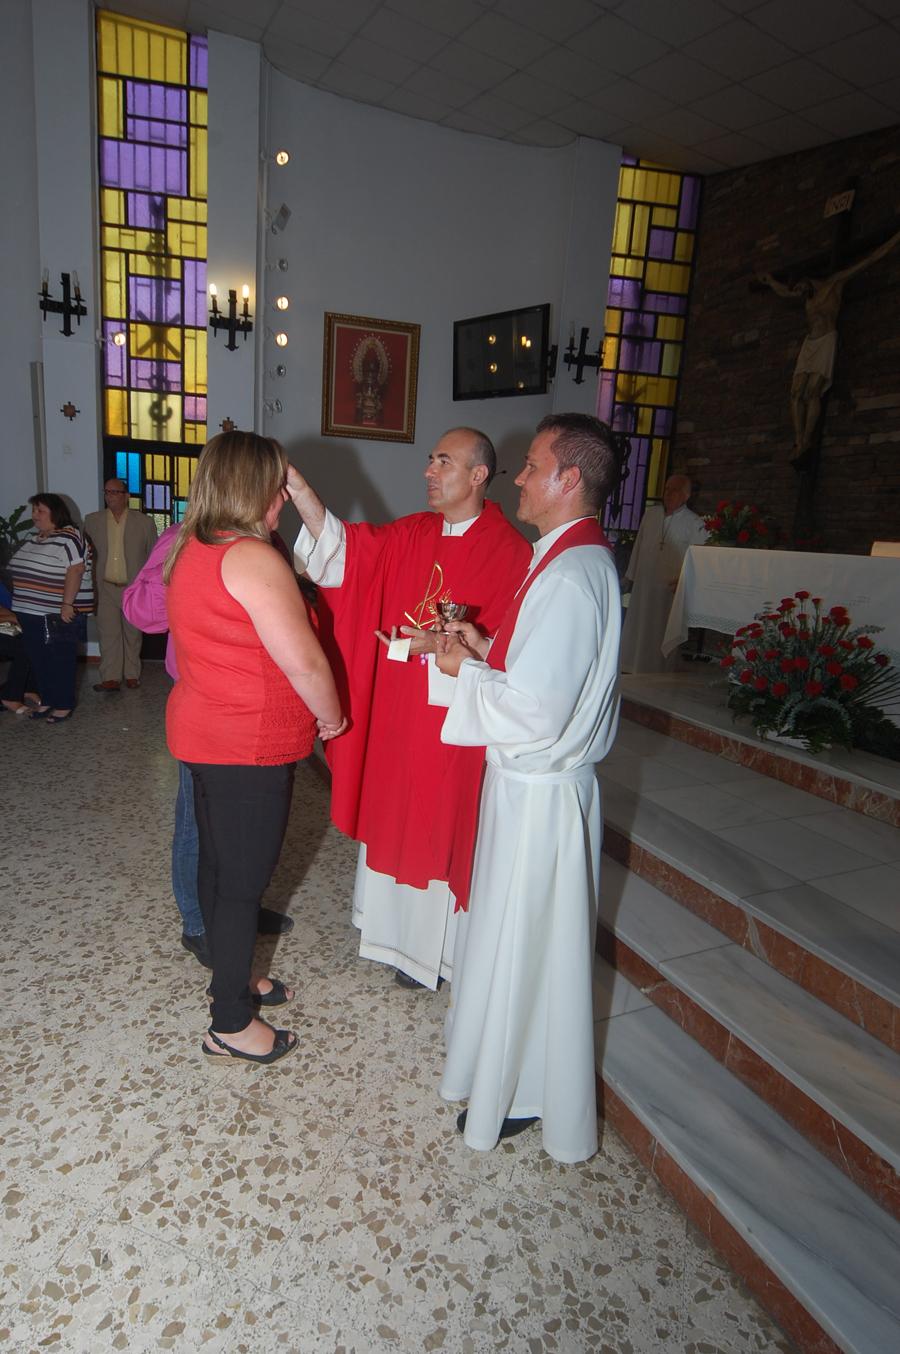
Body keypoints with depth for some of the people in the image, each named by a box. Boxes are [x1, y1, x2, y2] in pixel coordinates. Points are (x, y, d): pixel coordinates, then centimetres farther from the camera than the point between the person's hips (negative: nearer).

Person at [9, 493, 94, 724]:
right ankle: (47, 701, 25)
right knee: (38, 660, 13)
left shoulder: (68, 538, -12)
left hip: (59, 615, -8)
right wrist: (21, 604, 19)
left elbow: (75, 570, -20)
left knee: (61, 661, 0)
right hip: (31, 613, 8)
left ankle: (64, 706, 10)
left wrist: (67, 604, -24)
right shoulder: (32, 540, 15)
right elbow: (23, 572, 23)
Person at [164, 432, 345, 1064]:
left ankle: (232, 980, 40)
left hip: (203, 732, 10)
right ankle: (231, 1024, 21)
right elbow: (305, 661, -23)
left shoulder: (190, 551, 9)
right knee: (244, 882, 4)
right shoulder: (253, 558, -21)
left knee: (219, 865, 21)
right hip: (250, 748, -10)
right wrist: (331, 716, -6)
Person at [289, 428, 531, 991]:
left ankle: (442, 950, 28)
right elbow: (344, 542, -5)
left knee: (444, 828, 6)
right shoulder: (411, 534, 7)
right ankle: (403, 934, 38)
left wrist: (444, 644, -26)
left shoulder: (509, 552, -10)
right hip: (396, 709, 6)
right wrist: (292, 480, -15)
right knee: (396, 818, 17)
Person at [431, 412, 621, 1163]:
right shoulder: (582, 559, 8)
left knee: (527, 943, 9)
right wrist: (485, 650, 3)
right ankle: (513, 1064, 45)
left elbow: (535, 708, -29)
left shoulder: (570, 576, -24)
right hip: (531, 782, 10)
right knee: (517, 934, 24)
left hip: (540, 791, -10)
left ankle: (524, 1094, 32)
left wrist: (462, 668, -14)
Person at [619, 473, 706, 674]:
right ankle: (632, 671, 20)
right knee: (635, 630, 10)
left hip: (671, 589, -4)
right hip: (643, 584, 5)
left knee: (663, 634, 1)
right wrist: (630, 575, 15)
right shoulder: (650, 513, 8)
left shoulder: (695, 524, -6)